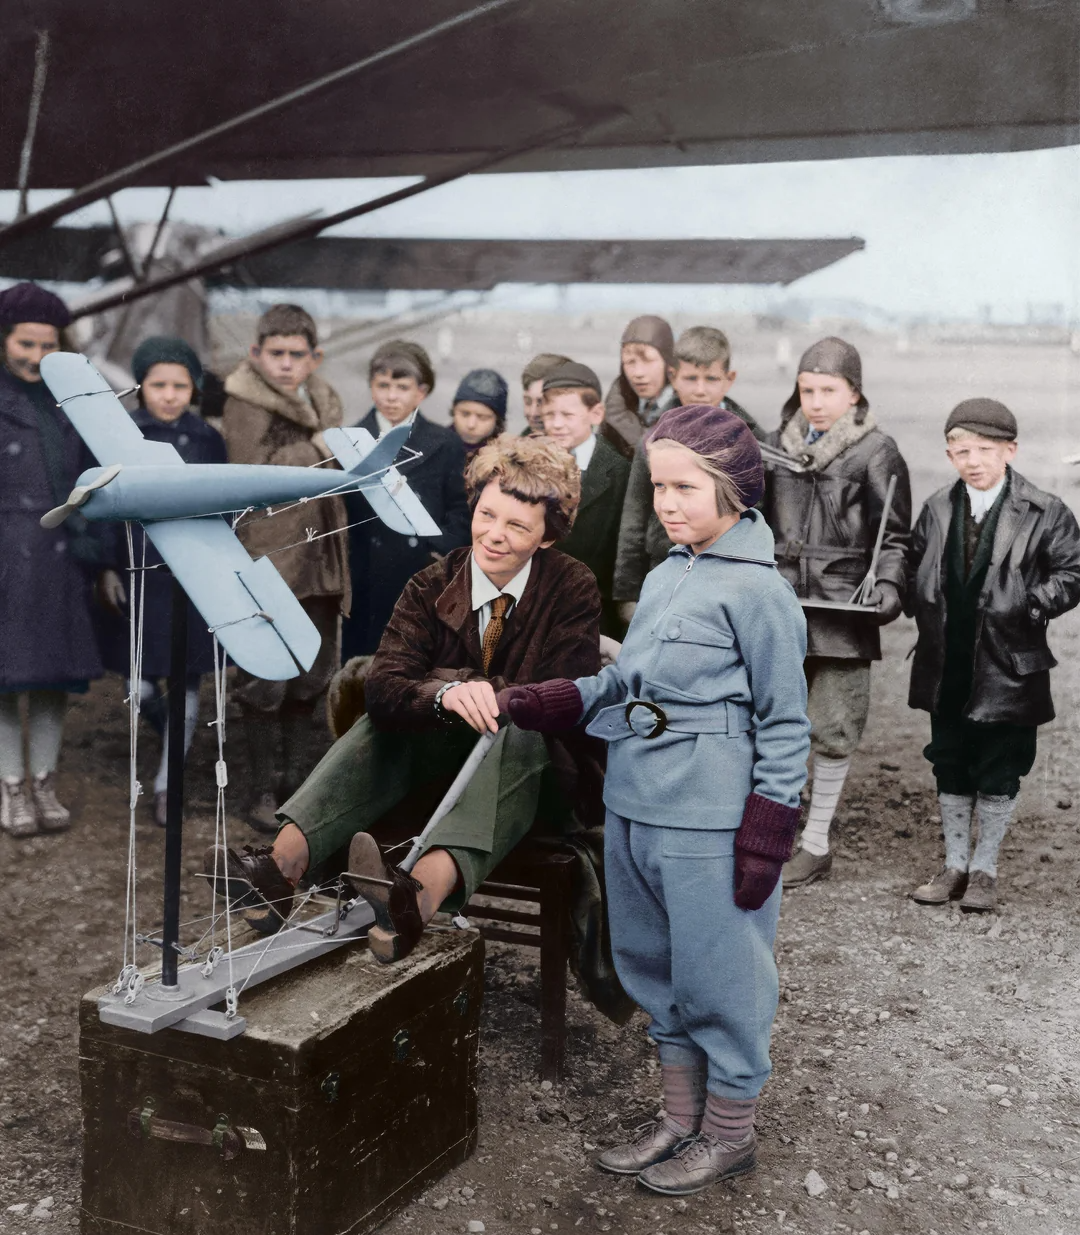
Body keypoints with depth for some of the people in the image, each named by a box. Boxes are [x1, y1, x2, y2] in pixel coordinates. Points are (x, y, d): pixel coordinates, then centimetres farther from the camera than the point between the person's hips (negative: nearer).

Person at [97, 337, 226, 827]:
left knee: (186, 682, 2)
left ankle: (167, 782, 15)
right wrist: (106, 570, -4)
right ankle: (178, 742, 36)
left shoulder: (208, 440, 1)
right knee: (140, 686, 4)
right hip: (135, 577, 0)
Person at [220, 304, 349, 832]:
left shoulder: (323, 399, 13)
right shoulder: (244, 403, -7)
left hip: (320, 559, 7)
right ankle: (263, 790, 9)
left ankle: (292, 778, 25)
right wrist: (317, 449, -16)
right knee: (264, 679, -2)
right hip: (267, 559, -7)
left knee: (311, 674, 12)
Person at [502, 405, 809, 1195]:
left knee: (717, 977, 6)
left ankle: (731, 1133, 26)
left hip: (710, 826, -7)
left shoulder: (757, 589, -11)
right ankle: (681, 1118, 36)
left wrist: (766, 836, -13)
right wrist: (555, 701, -1)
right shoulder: (665, 577, 9)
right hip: (634, 809, 8)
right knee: (657, 972, 18)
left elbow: (785, 724, -9)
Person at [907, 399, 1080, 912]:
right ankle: (955, 866, 27)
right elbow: (915, 569, 16)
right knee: (950, 768, 13)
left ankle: (984, 870, 23)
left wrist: (1032, 604, -17)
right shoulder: (937, 510, 6)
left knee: (999, 773, 7)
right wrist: (923, 610, 1)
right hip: (947, 668, 4)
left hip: (1008, 669, -4)